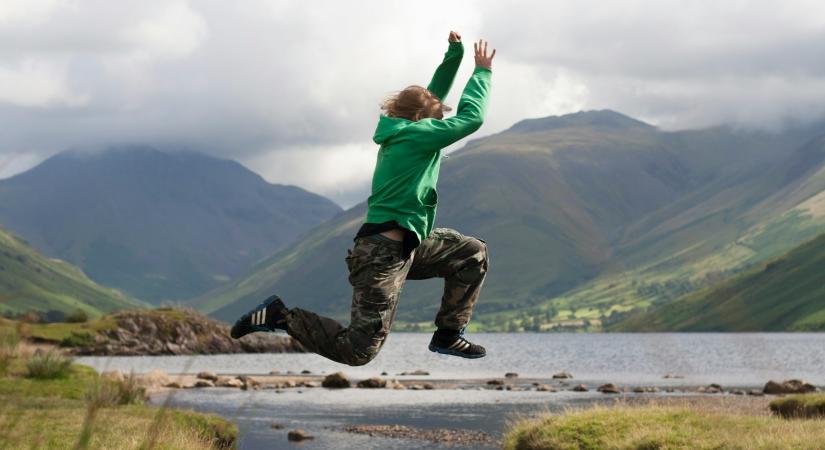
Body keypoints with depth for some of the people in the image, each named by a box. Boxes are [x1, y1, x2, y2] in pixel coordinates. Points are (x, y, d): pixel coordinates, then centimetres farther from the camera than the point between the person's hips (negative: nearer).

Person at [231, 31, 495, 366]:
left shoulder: (400, 132, 13)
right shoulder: (415, 135, -12)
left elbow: (434, 96, 24)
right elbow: (471, 118, -12)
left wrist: (455, 54, 14)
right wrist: (482, 71, 0)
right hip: (383, 253, -10)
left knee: (473, 253, 14)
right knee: (359, 351, -12)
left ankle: (448, 335, 15)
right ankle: (282, 316, -1)